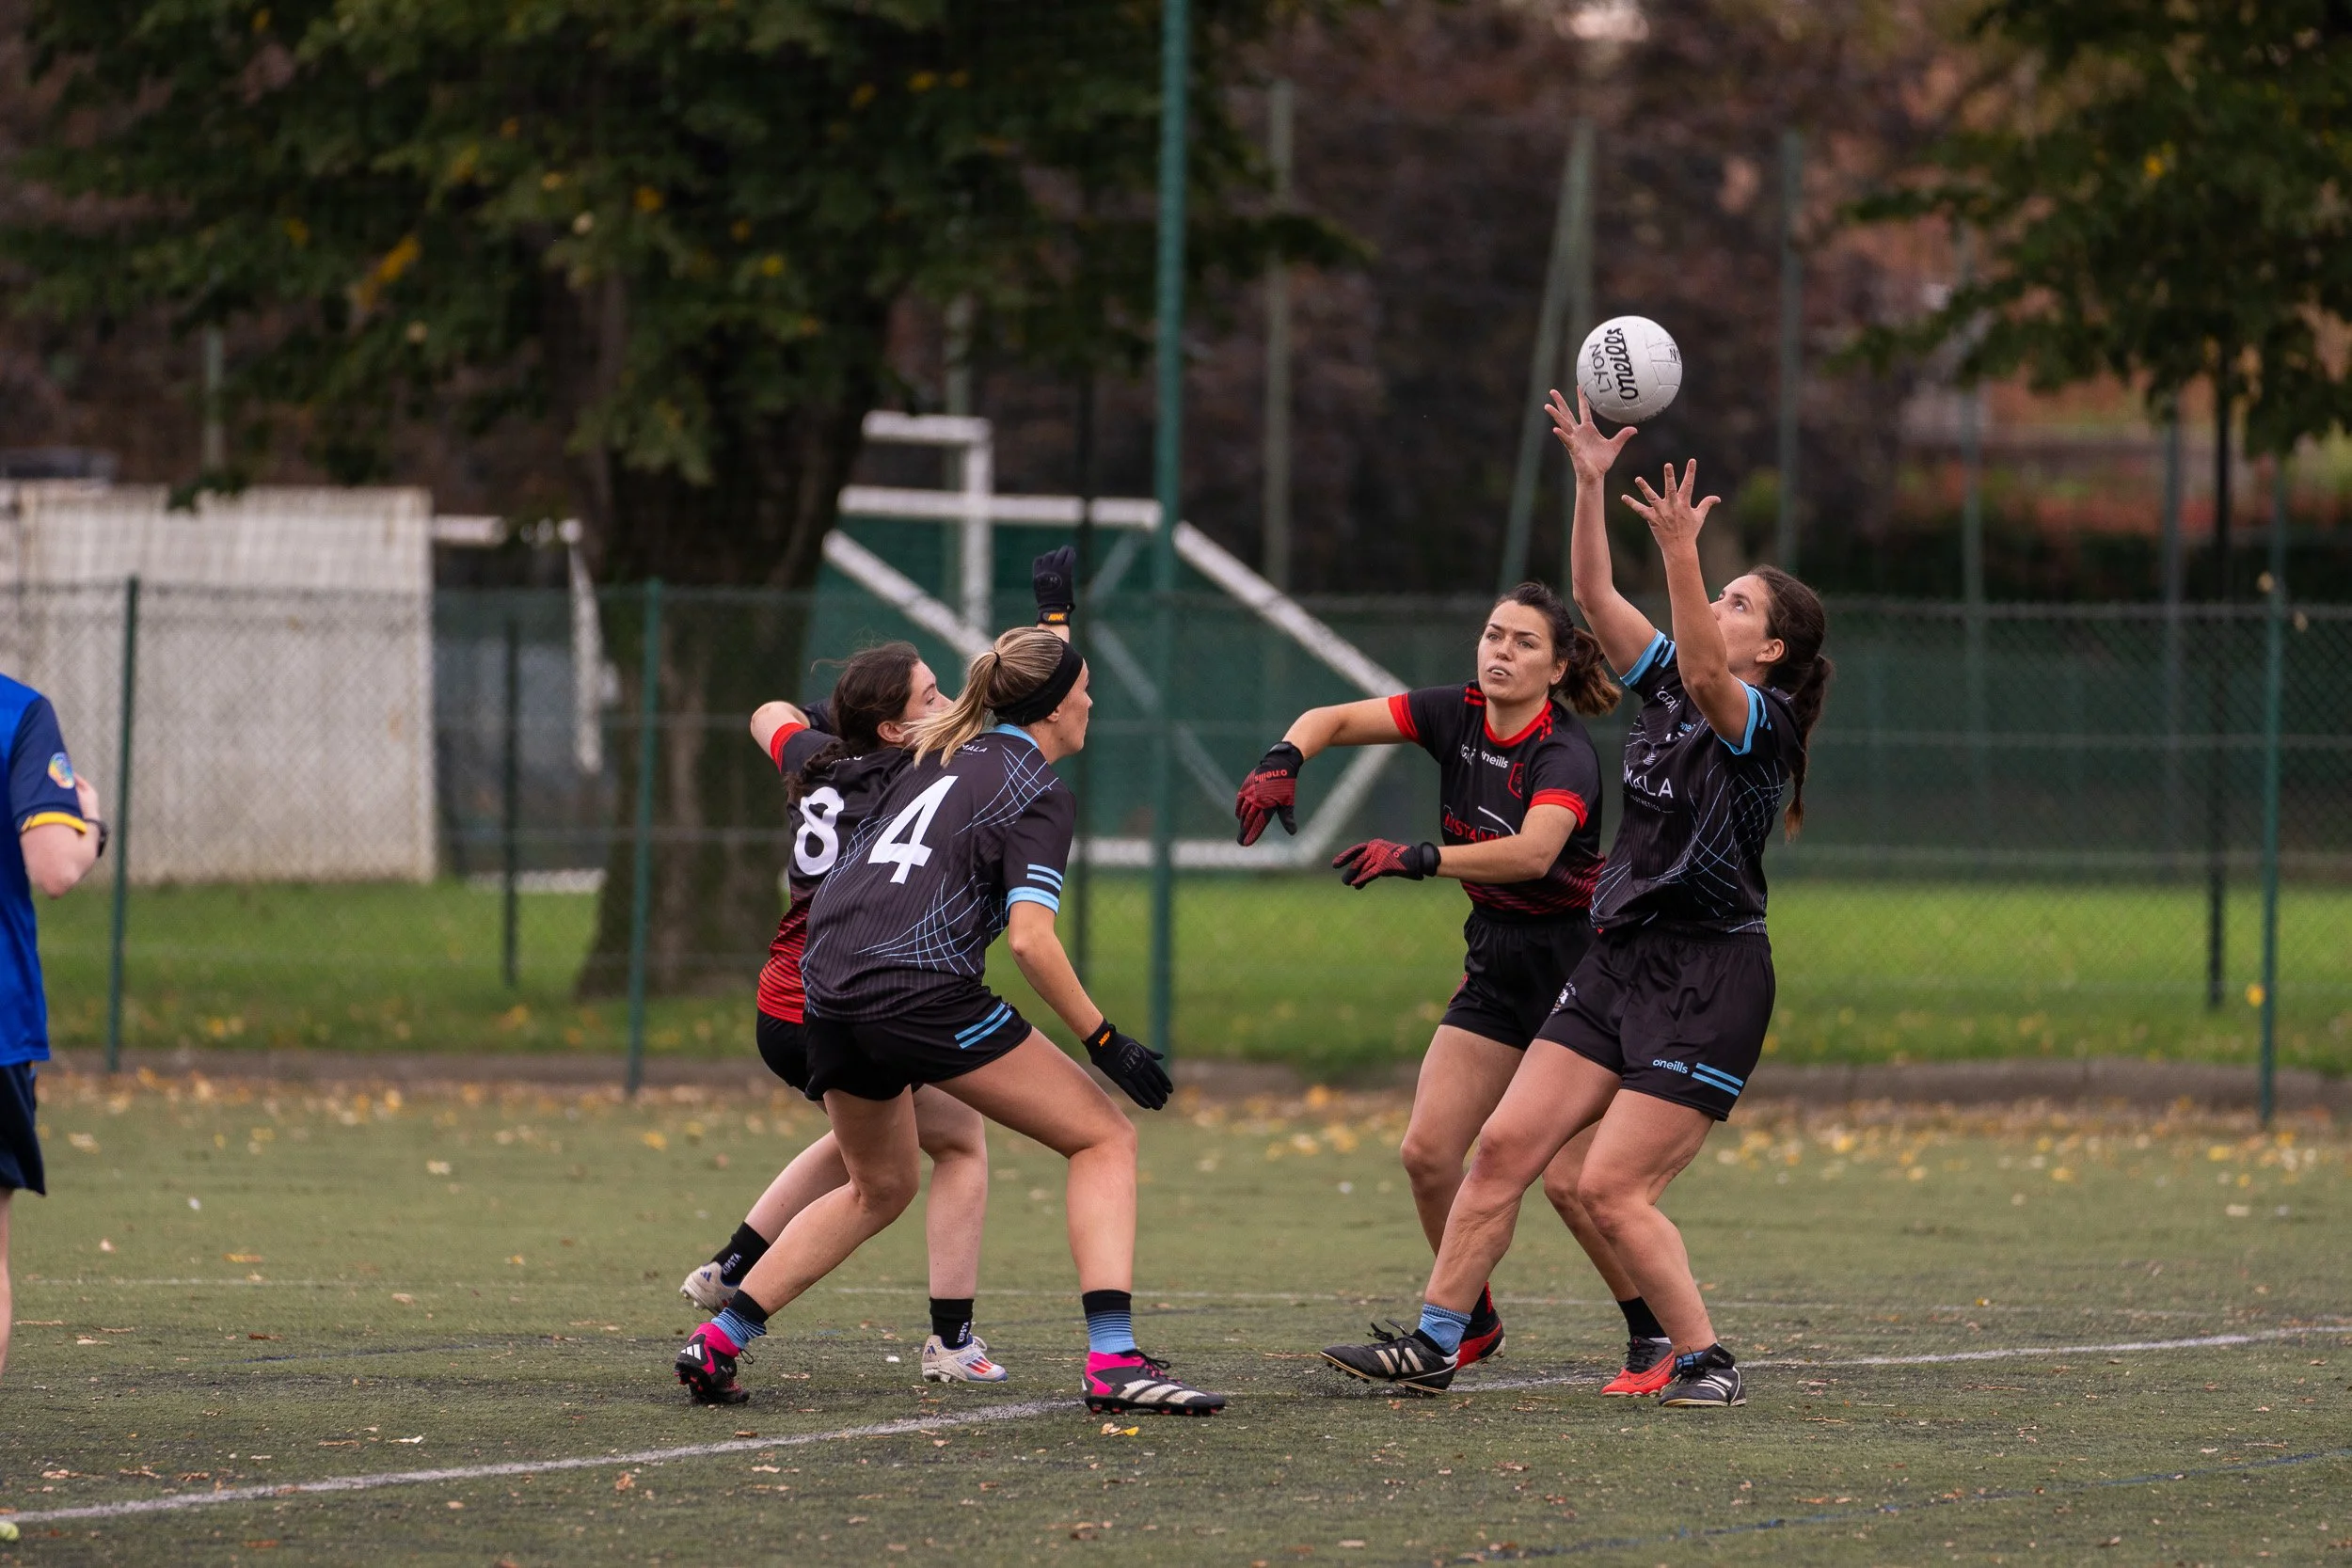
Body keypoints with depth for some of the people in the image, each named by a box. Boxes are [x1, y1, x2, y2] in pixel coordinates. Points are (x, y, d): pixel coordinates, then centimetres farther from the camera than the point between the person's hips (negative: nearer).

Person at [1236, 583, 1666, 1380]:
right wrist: (1281, 763, -18)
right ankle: (1473, 1324, 15)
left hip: (1578, 963, -7)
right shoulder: (1458, 715, -2)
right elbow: (1333, 720, 2)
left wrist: (1418, 858, -48)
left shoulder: (1565, 755, -22)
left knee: (1568, 1180, -12)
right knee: (1427, 1150, -2)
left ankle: (1657, 1333, 5)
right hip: (1496, 961, 7)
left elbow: (1534, 852, -40)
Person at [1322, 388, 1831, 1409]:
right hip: (1620, 961, 8)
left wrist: (1680, 554, -42)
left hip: (1708, 979, -8)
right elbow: (1593, 595, 8)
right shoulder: (1665, 684, 11)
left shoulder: (1762, 719, -11)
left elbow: (1706, 676, -33)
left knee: (1611, 1189, -12)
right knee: (1507, 1143, 2)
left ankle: (1706, 1361, 0)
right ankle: (1434, 1344, 6)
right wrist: (1590, 482, -3)